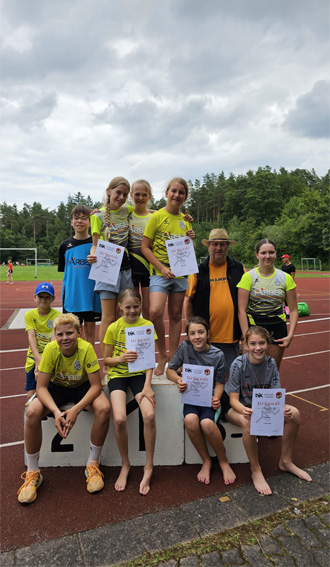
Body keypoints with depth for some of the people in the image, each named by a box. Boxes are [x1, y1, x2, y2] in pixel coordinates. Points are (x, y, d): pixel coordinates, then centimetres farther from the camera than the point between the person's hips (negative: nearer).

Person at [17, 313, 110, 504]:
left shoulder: (86, 348, -29)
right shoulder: (51, 349, -25)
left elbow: (96, 385, -25)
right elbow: (41, 387, -21)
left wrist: (76, 410, -37)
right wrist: (56, 411, -37)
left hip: (82, 387, -1)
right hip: (57, 388, 1)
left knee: (104, 408, -31)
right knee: (32, 413, -27)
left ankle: (93, 465, -7)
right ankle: (32, 473, -4)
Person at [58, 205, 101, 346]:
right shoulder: (65, 245, 6)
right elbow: (64, 271, 10)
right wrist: (64, 294, 7)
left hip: (91, 294, -1)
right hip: (72, 294, 1)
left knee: (90, 328, 9)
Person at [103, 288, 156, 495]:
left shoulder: (147, 325, -1)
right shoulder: (114, 328, -1)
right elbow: (106, 359, 4)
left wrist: (147, 386, -14)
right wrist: (121, 358, -18)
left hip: (139, 373, 0)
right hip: (117, 374, 0)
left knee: (150, 415, -23)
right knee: (120, 418, -23)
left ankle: (149, 468, 0)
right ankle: (125, 465, 6)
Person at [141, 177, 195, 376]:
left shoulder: (185, 220, 12)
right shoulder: (157, 216, -3)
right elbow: (145, 247, -7)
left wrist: (190, 240, -3)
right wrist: (161, 268, -17)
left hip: (180, 274, 5)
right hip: (160, 272, -4)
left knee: (176, 316, 9)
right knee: (155, 312, -21)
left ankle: (173, 359, 21)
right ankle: (162, 355, 1)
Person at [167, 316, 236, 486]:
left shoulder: (218, 355, -4)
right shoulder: (185, 347, -1)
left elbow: (219, 383, 3)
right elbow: (170, 370, 6)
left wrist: (216, 399, -17)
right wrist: (178, 380, -15)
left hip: (209, 397, -1)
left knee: (207, 423, -32)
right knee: (190, 420, -32)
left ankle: (223, 461, -1)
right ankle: (206, 461, -4)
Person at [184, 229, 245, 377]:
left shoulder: (239, 269, 5)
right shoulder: (198, 271, 2)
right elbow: (188, 300, 5)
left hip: (231, 335, 1)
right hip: (205, 336, 0)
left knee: (230, 373, 8)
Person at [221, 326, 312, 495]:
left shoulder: (270, 363, -11)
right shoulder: (238, 364, -24)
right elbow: (234, 400, -22)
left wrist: (284, 408, -32)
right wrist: (244, 410, -44)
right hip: (235, 406, -5)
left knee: (294, 414, -14)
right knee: (249, 422, -37)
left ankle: (285, 461, 6)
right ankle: (256, 471, -14)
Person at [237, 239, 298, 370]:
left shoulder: (286, 278, 2)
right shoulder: (248, 277, -6)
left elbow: (293, 310, 5)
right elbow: (242, 310, -9)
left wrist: (290, 335, -6)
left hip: (277, 329, 2)